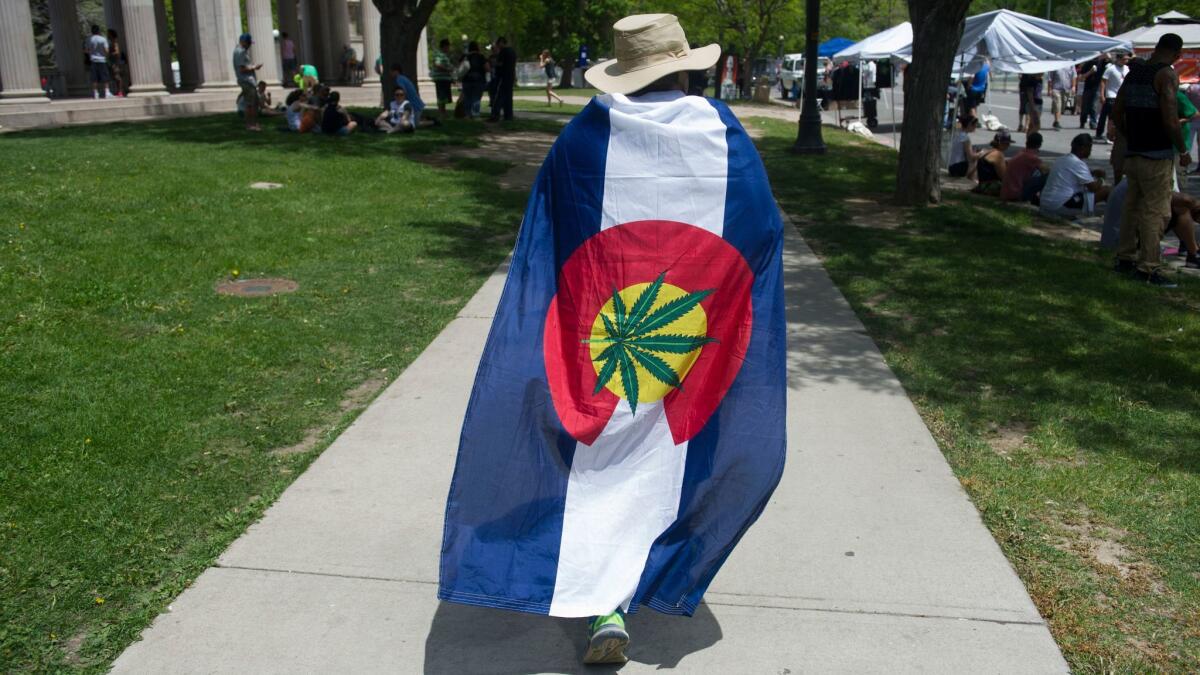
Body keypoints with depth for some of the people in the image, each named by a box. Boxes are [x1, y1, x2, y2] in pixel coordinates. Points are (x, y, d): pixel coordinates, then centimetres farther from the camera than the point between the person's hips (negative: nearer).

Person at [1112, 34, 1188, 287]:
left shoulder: (1134, 71, 10)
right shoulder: (1167, 75, -13)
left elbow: (1116, 112, 15)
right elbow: (1170, 120, -20)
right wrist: (1182, 150, -8)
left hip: (1133, 152, 8)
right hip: (1157, 155, -8)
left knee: (1133, 205, 17)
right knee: (1156, 211, -4)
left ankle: (1125, 257, 25)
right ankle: (1148, 267, -2)